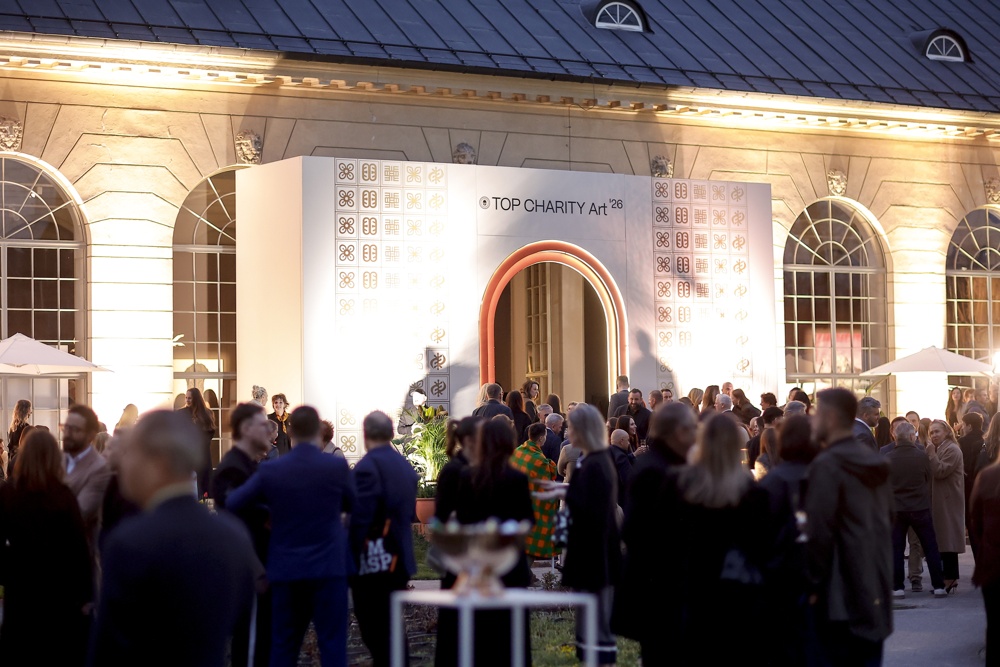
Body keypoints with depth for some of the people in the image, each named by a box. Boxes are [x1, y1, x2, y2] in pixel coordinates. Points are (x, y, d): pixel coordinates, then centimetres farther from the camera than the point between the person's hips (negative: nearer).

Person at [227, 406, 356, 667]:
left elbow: (232, 503, 2)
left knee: (283, 645, 9)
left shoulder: (270, 470, -4)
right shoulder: (337, 467, -6)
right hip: (328, 567, -2)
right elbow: (352, 504, 10)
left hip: (285, 569, 2)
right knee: (332, 644, 1)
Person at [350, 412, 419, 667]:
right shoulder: (406, 467, 8)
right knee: (391, 629, 17)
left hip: (372, 562, -8)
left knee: (376, 634, -4)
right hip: (399, 559, 8)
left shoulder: (367, 467, -16)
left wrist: (350, 559, -14)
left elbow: (359, 519, -19)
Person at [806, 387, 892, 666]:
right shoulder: (876, 463, 11)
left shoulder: (827, 465, -14)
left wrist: (813, 583, -11)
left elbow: (819, 532, -18)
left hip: (841, 591, -8)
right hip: (876, 588, 8)